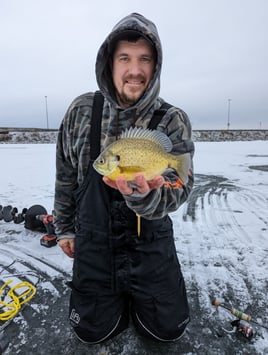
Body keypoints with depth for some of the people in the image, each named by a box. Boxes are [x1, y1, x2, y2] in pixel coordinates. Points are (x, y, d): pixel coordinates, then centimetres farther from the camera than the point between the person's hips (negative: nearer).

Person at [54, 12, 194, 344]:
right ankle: (115, 294, 43)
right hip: (92, 242, 2)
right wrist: (64, 227, 8)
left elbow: (177, 190, -22)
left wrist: (144, 195, -45)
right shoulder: (82, 110, -8)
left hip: (151, 244, 0)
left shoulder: (173, 121, -14)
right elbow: (65, 175, 2)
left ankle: (136, 293, 41)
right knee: (93, 332, 14)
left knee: (168, 329, 12)